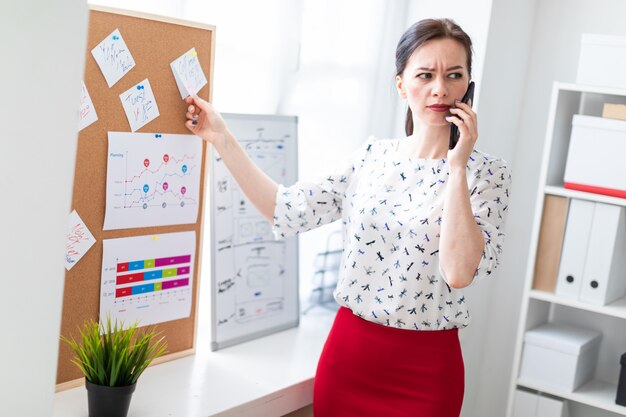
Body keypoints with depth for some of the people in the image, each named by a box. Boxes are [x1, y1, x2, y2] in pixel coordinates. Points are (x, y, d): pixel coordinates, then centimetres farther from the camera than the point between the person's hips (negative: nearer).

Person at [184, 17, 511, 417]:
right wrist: (222, 138, -2)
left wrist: (457, 166, -20)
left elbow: (459, 272, -21)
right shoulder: (374, 155, 3)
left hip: (423, 369, -3)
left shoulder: (488, 173, -8)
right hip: (347, 353, 3)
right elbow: (288, 211, -2)